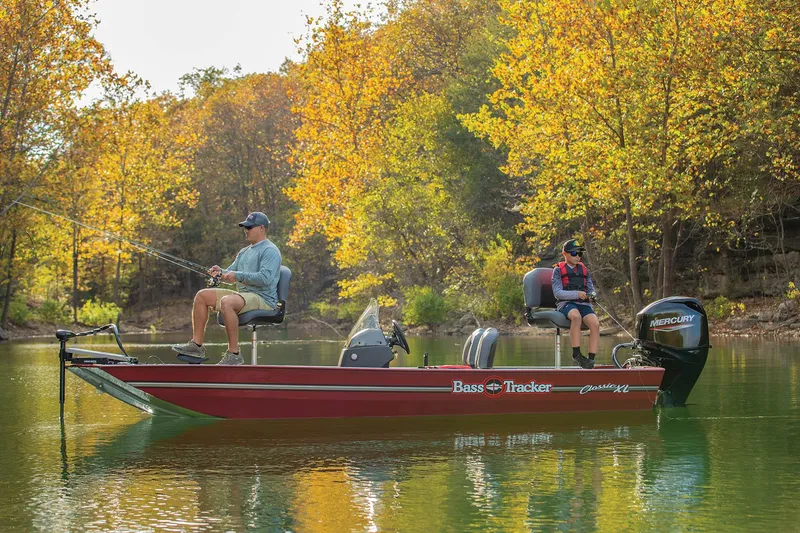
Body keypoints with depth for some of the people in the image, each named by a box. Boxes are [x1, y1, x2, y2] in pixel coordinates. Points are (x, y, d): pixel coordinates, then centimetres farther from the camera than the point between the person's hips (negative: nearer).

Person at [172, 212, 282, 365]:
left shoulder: (270, 251, -8)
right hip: (242, 294, 10)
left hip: (263, 299, -10)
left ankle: (233, 354, -30)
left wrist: (238, 276, -21)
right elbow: (231, 272, 22)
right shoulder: (244, 252, 22)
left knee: (227, 302, -37)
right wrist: (221, 272, -2)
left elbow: (265, 278, -22)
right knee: (202, 295, 3)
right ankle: (196, 345, 0)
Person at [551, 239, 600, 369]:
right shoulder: (558, 270, 5)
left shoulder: (583, 269, 20)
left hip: (583, 304, 4)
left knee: (595, 323, -27)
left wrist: (591, 295, -4)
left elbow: (591, 288, 21)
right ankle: (576, 354, -34)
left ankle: (591, 359, -24)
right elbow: (557, 292, -6)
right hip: (566, 303, -4)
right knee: (576, 316, -39)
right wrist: (577, 294, -18)